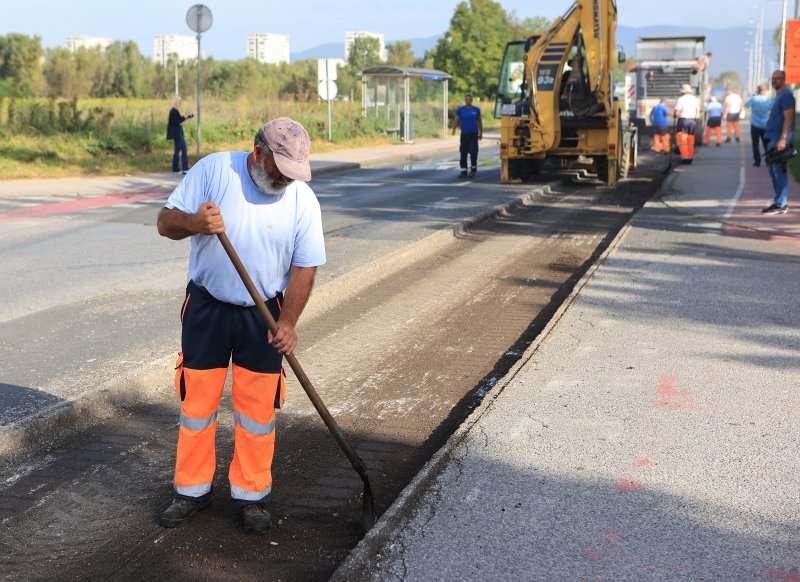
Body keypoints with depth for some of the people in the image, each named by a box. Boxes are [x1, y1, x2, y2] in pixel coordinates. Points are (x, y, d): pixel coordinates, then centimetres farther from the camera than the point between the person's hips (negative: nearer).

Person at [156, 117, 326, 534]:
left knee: (257, 410, 6)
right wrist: (193, 223, -32)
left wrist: (287, 323, -17)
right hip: (206, 307, 0)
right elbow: (166, 222, -9)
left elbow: (304, 269, -6)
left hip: (263, 315, 1)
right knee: (196, 402, 8)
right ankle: (192, 491, 24)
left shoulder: (302, 199, -8)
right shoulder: (213, 170, -12)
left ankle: (251, 494, 22)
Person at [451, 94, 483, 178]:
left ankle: (473, 168, 9)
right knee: (463, 154, 2)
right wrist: (454, 129, -17)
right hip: (464, 134, 1)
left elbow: (479, 121, 14)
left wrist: (481, 133, 14)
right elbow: (456, 120, 0)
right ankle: (463, 171, 8)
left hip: (474, 134, -1)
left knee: (473, 152, -10)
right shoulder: (460, 110, 4)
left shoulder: (476, 110, 6)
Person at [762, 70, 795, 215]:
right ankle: (780, 201, 19)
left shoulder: (786, 95, -11)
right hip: (773, 138, 10)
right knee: (774, 171, 13)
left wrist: (783, 139, -25)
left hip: (779, 139, -10)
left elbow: (788, 118, -18)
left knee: (779, 171, -9)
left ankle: (781, 205, -7)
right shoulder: (778, 95, 19)